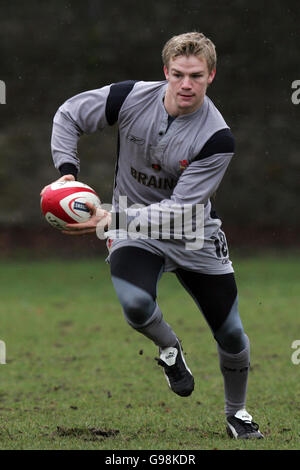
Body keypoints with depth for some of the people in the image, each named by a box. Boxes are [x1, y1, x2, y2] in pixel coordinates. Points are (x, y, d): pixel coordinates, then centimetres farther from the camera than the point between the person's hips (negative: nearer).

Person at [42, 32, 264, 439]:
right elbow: (69, 115, 0)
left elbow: (180, 208, -25)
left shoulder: (217, 138, -22)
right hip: (134, 231, 0)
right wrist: (67, 172, -13)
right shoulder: (131, 98, -16)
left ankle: (236, 411, 32)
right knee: (136, 304, -32)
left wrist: (113, 220, -34)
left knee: (232, 336, 2)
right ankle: (169, 347, 4)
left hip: (193, 236, 0)